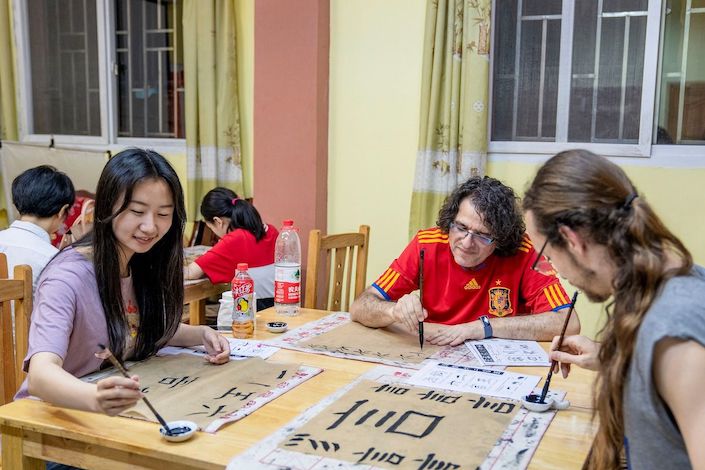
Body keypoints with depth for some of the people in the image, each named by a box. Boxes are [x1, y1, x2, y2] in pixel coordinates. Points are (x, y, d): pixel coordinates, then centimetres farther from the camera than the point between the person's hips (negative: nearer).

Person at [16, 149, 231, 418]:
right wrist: (95, 398, -52)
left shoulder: (143, 267, -1)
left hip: (118, 412, 5)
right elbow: (40, 374, -33)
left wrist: (202, 335, -3)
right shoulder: (69, 276, -20)